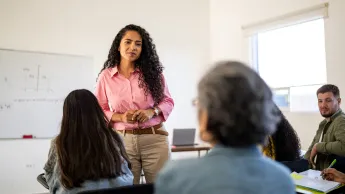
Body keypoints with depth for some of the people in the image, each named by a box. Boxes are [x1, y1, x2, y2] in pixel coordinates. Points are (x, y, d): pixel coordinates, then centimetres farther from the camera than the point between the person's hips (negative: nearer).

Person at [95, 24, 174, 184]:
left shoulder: (152, 72, 1)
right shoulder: (106, 76, 1)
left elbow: (168, 101, 8)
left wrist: (152, 111, -12)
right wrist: (120, 117, -13)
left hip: (155, 139, 0)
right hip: (123, 140, 0)